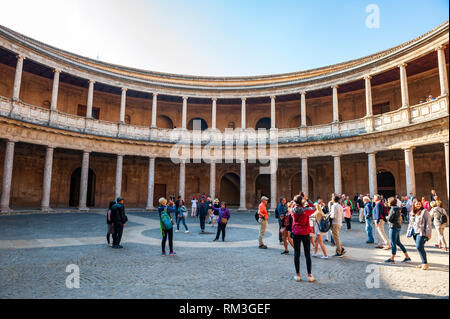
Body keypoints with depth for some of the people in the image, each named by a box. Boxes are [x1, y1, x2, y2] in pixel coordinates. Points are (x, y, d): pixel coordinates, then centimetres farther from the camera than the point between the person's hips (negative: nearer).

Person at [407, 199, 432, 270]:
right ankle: (423, 263, 17)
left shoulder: (425, 212, -5)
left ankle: (425, 263, -4)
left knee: (419, 247, -14)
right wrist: (408, 232, 18)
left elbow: (428, 223, -9)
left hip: (422, 233, -7)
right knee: (420, 248, 9)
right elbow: (410, 223, 23)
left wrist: (428, 234, -13)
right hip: (415, 233, 7)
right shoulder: (412, 213, 16)